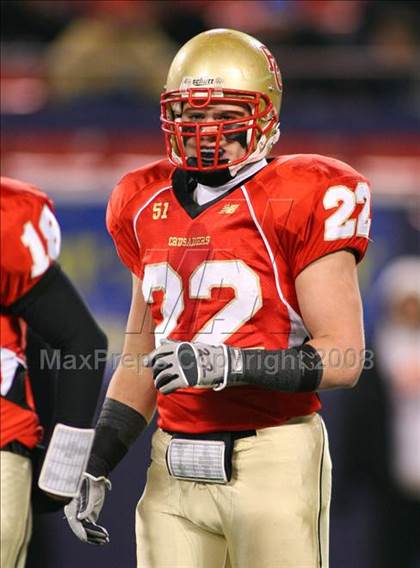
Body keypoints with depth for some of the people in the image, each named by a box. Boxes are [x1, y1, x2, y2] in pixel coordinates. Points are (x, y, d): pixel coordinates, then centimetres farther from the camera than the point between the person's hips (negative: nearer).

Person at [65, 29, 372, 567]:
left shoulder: (300, 203, -7)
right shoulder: (148, 206, 12)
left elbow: (342, 357, -10)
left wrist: (230, 363, -22)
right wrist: (95, 468, 16)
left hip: (271, 462, -5)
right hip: (175, 472, 6)